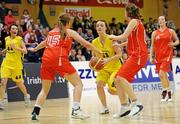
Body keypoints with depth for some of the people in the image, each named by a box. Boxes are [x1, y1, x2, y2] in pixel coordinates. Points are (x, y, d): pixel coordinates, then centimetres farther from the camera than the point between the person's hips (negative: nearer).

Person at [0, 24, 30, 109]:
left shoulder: (19, 39, -8)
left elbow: (25, 51, -13)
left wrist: (16, 47, -25)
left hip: (16, 64, -3)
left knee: (19, 82, 11)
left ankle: (26, 95, 39)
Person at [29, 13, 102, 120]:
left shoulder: (51, 32, 26)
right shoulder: (69, 32, 14)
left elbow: (44, 43, 46)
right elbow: (86, 44, 10)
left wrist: (35, 49, 64)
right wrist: (99, 52, 19)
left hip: (46, 60, 5)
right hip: (60, 59, -5)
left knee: (45, 89, 17)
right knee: (78, 83, 3)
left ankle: (35, 112, 2)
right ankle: (76, 110, -12)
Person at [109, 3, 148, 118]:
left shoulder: (134, 21, -7)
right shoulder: (136, 22, 21)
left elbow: (123, 37, -13)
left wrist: (113, 37, 4)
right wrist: (119, 45, 32)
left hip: (138, 55, -10)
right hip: (134, 55, 10)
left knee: (121, 78, -22)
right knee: (117, 80, 5)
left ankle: (136, 103, -24)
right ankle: (124, 107, 6)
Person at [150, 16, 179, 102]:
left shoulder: (171, 31, 3)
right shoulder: (154, 33, 9)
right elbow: (152, 46, 11)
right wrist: (151, 57, 4)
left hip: (167, 55, -4)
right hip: (158, 56, 4)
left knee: (161, 73, -18)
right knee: (164, 75, 8)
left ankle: (165, 91, -8)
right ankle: (168, 92, 20)